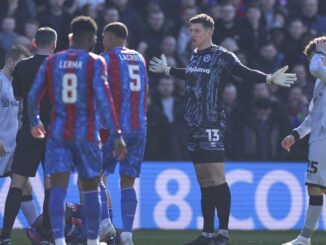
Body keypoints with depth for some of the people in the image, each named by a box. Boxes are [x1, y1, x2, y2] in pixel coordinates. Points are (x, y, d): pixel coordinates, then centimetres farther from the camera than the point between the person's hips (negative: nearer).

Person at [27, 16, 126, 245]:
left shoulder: (52, 62, 5)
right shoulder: (95, 62, -6)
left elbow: (33, 96, 9)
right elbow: (103, 99, -14)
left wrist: (35, 122, 28)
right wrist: (117, 134, -14)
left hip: (58, 133, 2)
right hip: (86, 134, -2)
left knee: (58, 188, -5)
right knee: (91, 188, 14)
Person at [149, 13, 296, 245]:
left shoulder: (221, 56, -7)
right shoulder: (195, 56, 15)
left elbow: (244, 72, -17)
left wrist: (269, 78, -33)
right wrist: (167, 70, 51)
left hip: (213, 126, -8)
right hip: (195, 126, 8)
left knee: (216, 177, -12)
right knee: (203, 180, 10)